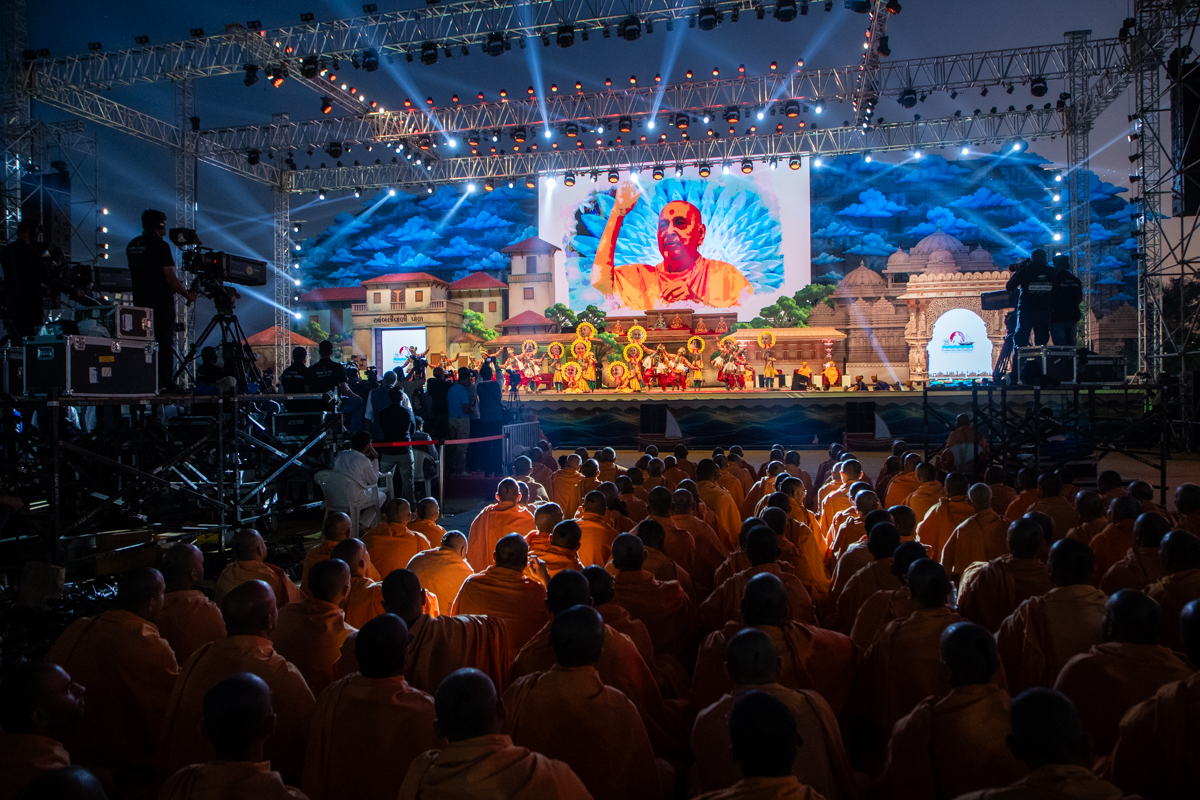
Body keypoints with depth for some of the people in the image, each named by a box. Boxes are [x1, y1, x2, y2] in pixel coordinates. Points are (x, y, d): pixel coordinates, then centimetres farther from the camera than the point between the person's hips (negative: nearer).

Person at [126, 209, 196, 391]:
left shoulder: (132, 245, 13)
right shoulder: (160, 245, -12)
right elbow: (171, 279, -15)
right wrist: (188, 294, -1)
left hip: (139, 301, 7)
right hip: (161, 302, -7)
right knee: (166, 342, -4)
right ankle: (166, 382, -6)